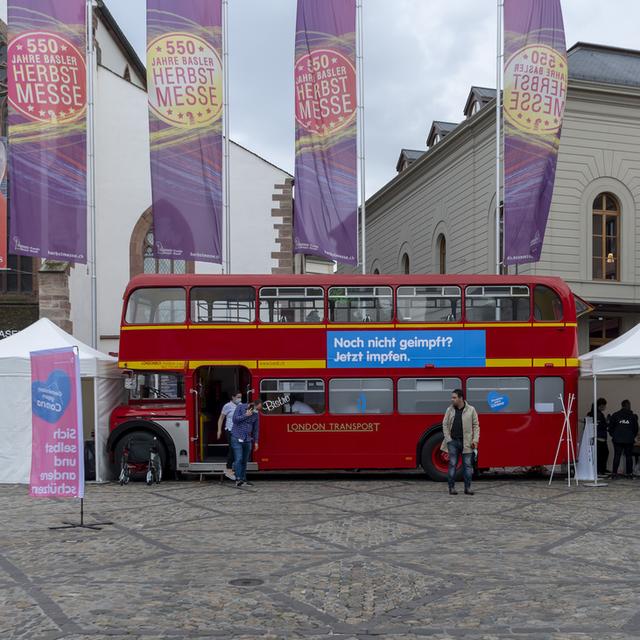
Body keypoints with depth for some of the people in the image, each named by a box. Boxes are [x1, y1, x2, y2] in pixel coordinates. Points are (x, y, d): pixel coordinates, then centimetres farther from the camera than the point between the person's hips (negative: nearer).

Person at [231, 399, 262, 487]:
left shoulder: (256, 413, 8)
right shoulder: (240, 407, -4)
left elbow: (256, 428, 14)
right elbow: (235, 419, -11)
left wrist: (256, 442, 12)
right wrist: (246, 415, -13)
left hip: (248, 440, 5)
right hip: (237, 438, -5)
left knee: (244, 461, 7)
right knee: (238, 459, -14)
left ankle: (243, 479, 15)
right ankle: (238, 479, -16)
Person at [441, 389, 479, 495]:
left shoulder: (471, 410, 0)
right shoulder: (450, 410, 5)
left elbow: (476, 425, 1)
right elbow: (445, 425, 6)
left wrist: (475, 440, -7)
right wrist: (448, 439, -2)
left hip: (466, 442, -1)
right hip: (453, 442, 1)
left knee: (468, 465, 3)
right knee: (452, 465, 2)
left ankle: (468, 488, 11)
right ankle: (452, 488, 9)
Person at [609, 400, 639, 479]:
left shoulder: (615, 415, 1)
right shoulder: (633, 416, 0)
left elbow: (611, 427, 3)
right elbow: (636, 428, 6)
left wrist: (613, 435, 17)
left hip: (617, 439, 1)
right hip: (629, 440, -1)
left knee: (617, 456, 3)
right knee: (629, 456, 7)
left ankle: (614, 473, -1)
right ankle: (629, 473, 6)